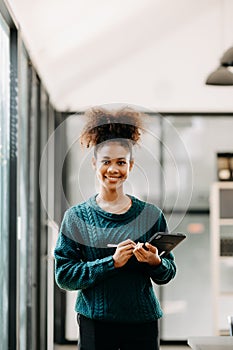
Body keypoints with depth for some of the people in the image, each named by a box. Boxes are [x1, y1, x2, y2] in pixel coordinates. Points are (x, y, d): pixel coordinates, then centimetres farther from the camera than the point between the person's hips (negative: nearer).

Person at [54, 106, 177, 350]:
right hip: (95, 321, -1)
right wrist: (112, 262, -17)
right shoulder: (76, 217, 0)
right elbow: (64, 276, -6)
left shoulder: (151, 215, 2)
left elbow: (168, 273, 7)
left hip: (142, 322, 1)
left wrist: (155, 262, -16)